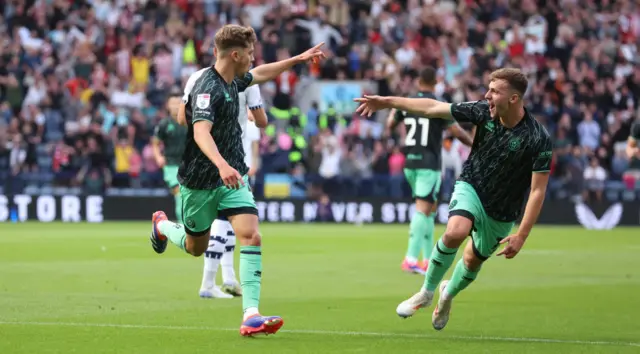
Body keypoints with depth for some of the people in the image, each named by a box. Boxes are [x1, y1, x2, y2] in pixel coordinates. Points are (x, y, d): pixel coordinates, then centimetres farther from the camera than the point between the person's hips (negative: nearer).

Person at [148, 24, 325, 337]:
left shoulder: (233, 81, 3)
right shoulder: (207, 87, -25)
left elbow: (259, 74, 27)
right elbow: (201, 132, -41)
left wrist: (298, 59, 30)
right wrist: (221, 165, -57)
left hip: (232, 177, 6)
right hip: (200, 182, -6)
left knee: (251, 236, -15)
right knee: (196, 248, 15)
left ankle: (251, 315, -19)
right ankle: (162, 225, 50)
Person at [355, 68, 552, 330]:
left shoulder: (538, 139, -25)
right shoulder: (483, 111, -16)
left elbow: (538, 190, -21)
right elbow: (434, 108, -7)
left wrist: (521, 235, -23)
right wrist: (388, 102, -6)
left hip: (502, 212, -1)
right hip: (471, 187, 1)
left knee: (473, 260, 15)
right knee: (455, 232, -29)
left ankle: (448, 293, 50)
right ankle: (427, 292, -7)